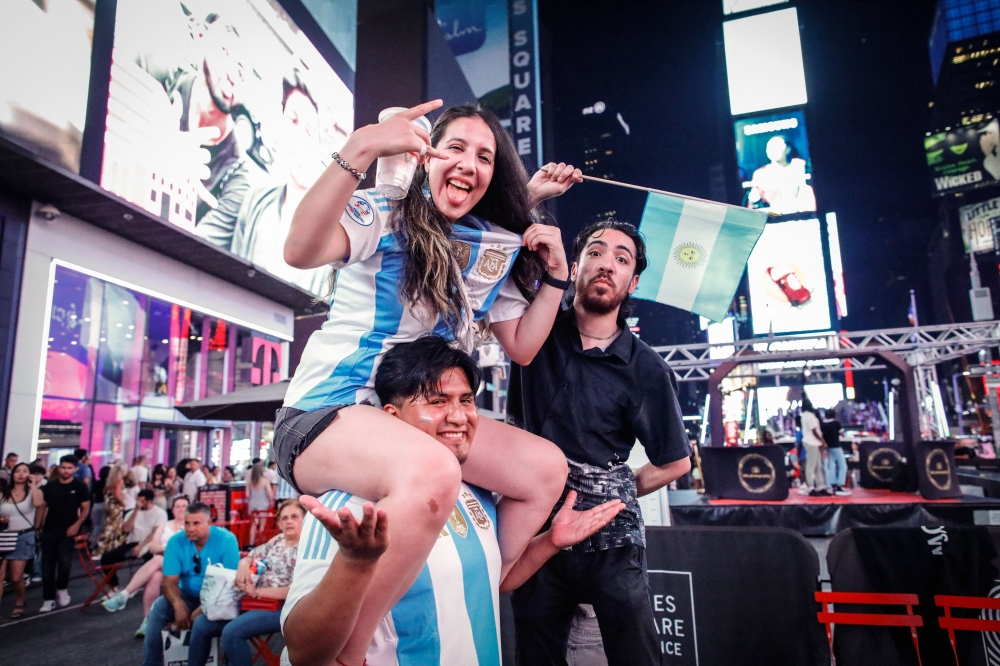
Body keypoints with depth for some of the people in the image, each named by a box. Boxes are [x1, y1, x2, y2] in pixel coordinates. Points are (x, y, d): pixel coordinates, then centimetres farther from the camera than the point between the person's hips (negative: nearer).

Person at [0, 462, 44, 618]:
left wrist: (33, 485, -14)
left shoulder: (33, 491, 1)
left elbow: (38, 503, -23)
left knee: (16, 577, 3)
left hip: (24, 537, -2)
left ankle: (19, 604, 26)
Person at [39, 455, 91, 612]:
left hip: (68, 531, -3)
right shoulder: (49, 486, 7)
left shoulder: (80, 486, -2)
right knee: (47, 566, 5)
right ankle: (48, 599, 15)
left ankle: (62, 589, 20)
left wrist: (76, 525, -14)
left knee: (64, 563, -8)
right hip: (49, 530, 3)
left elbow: (85, 509, -1)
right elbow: (42, 507, 11)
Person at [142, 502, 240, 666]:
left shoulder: (226, 540, -17)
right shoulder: (176, 541, -7)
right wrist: (178, 605, -29)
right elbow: (170, 581, -8)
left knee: (201, 622, -31)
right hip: (187, 596, 4)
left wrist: (203, 608, -27)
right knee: (157, 608, -21)